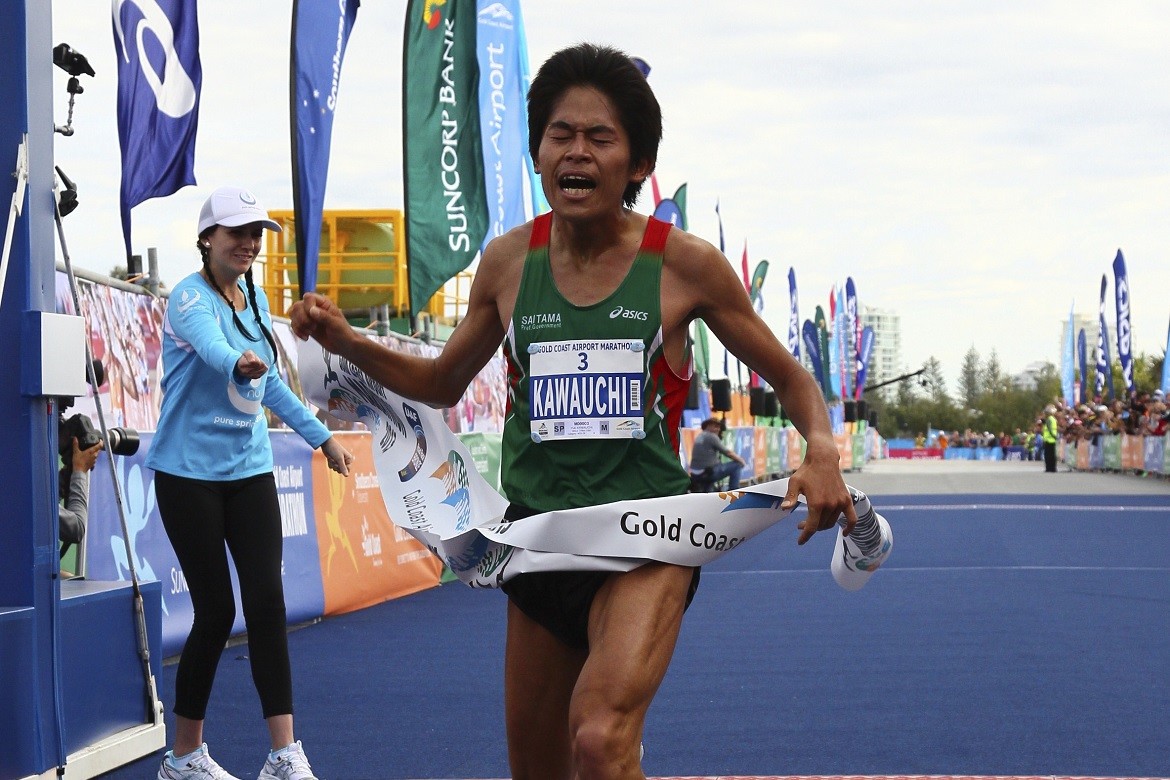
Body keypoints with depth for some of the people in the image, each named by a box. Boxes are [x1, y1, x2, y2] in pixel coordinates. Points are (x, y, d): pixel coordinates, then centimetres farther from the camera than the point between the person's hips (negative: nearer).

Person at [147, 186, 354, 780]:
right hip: (190, 471, -6)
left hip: (249, 468, 6)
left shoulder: (255, 300, 10)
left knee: (266, 601, -5)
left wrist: (321, 437, 23)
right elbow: (212, 347, -35)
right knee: (215, 609, -3)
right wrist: (241, 363, -57)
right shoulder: (190, 297, -12)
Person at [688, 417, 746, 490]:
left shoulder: (699, 437, 16)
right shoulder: (712, 436, -10)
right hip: (709, 473, -9)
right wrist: (740, 460, 9)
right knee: (737, 465, -1)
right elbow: (727, 453, -7)